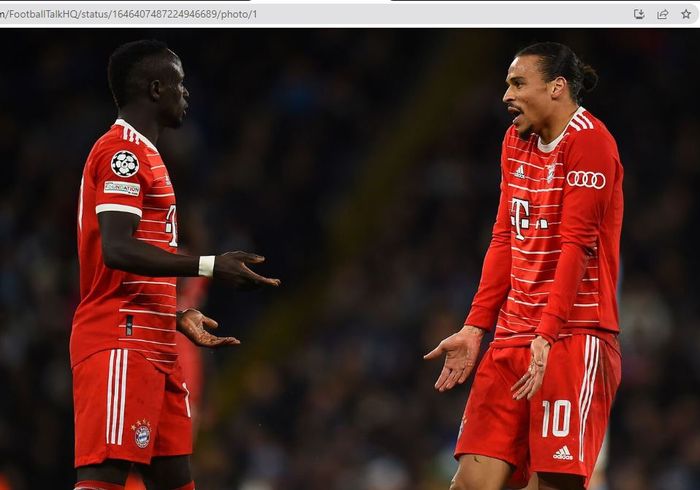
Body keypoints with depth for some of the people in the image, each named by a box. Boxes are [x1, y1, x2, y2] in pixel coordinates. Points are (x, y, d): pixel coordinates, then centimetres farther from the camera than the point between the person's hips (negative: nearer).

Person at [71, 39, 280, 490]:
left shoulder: (140, 154, 23)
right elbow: (117, 249, -21)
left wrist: (179, 317, 21)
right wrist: (211, 266, -24)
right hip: (122, 343, -10)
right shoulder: (123, 152, -9)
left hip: (152, 347, 10)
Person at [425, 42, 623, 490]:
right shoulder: (517, 139, 18)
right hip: (513, 336, 7)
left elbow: (576, 245, -16)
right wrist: (474, 328, 12)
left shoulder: (589, 141, -9)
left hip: (574, 337, -7)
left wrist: (547, 336, -22)